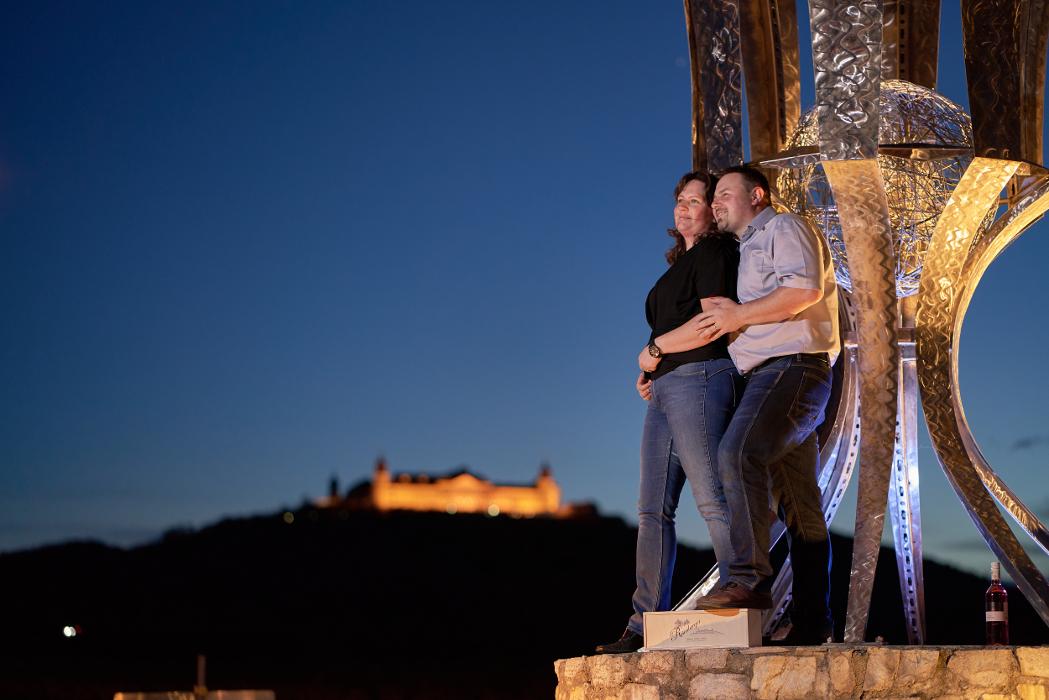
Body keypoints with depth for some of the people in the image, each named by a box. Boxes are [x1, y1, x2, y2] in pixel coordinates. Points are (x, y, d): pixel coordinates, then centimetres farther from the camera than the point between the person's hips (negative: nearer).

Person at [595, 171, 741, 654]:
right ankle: (644, 627, 4)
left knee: (713, 500, -12)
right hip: (664, 388, 10)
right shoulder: (680, 264, 25)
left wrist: (654, 350, -6)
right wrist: (650, 371, 10)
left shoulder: (716, 253, -3)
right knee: (653, 509, 4)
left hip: (698, 379, -10)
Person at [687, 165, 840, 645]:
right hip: (767, 377, 10)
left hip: (792, 367, -10)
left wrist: (739, 315, -12)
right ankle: (812, 623, 5)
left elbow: (805, 288, -16)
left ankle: (748, 578, -37)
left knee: (739, 453, -30)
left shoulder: (783, 227, 3)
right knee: (798, 504, 6)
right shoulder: (748, 250, 31)